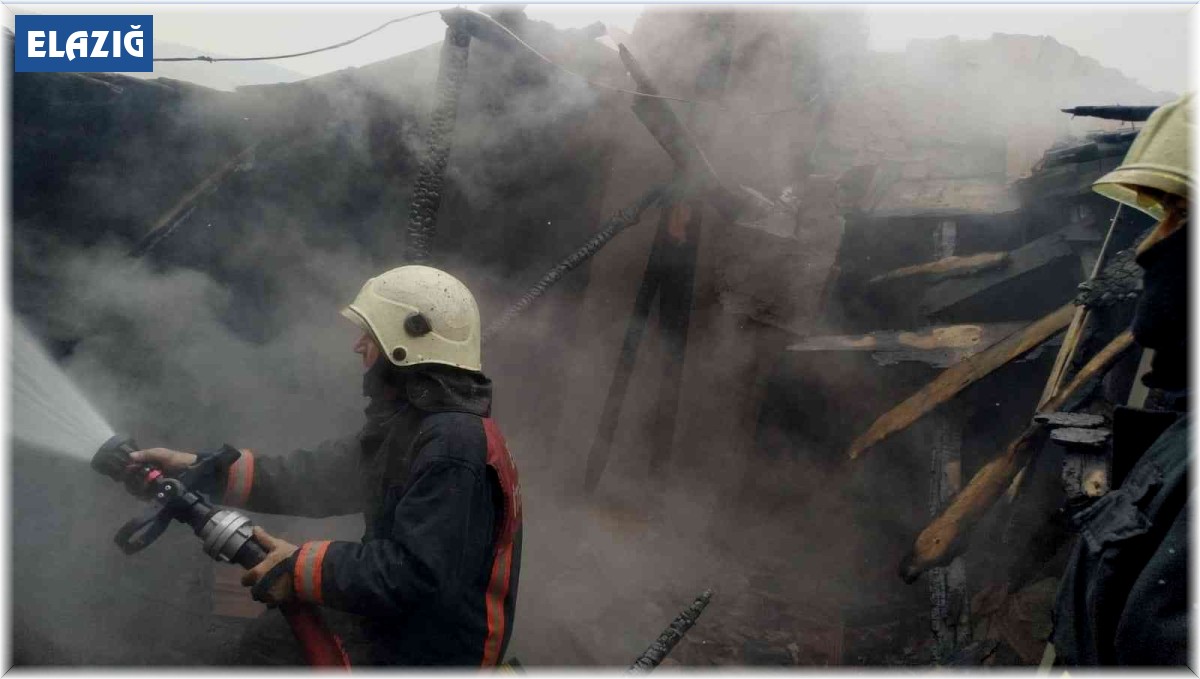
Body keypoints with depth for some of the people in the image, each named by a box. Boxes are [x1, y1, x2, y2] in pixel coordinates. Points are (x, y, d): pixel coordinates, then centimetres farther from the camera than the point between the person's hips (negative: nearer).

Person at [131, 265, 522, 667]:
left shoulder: (453, 447, -26)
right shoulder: (409, 423, 7)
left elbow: (414, 572, -31)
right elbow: (322, 476, 5)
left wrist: (303, 567, -23)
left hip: (428, 654, -10)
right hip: (396, 621, 10)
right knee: (268, 641, 20)